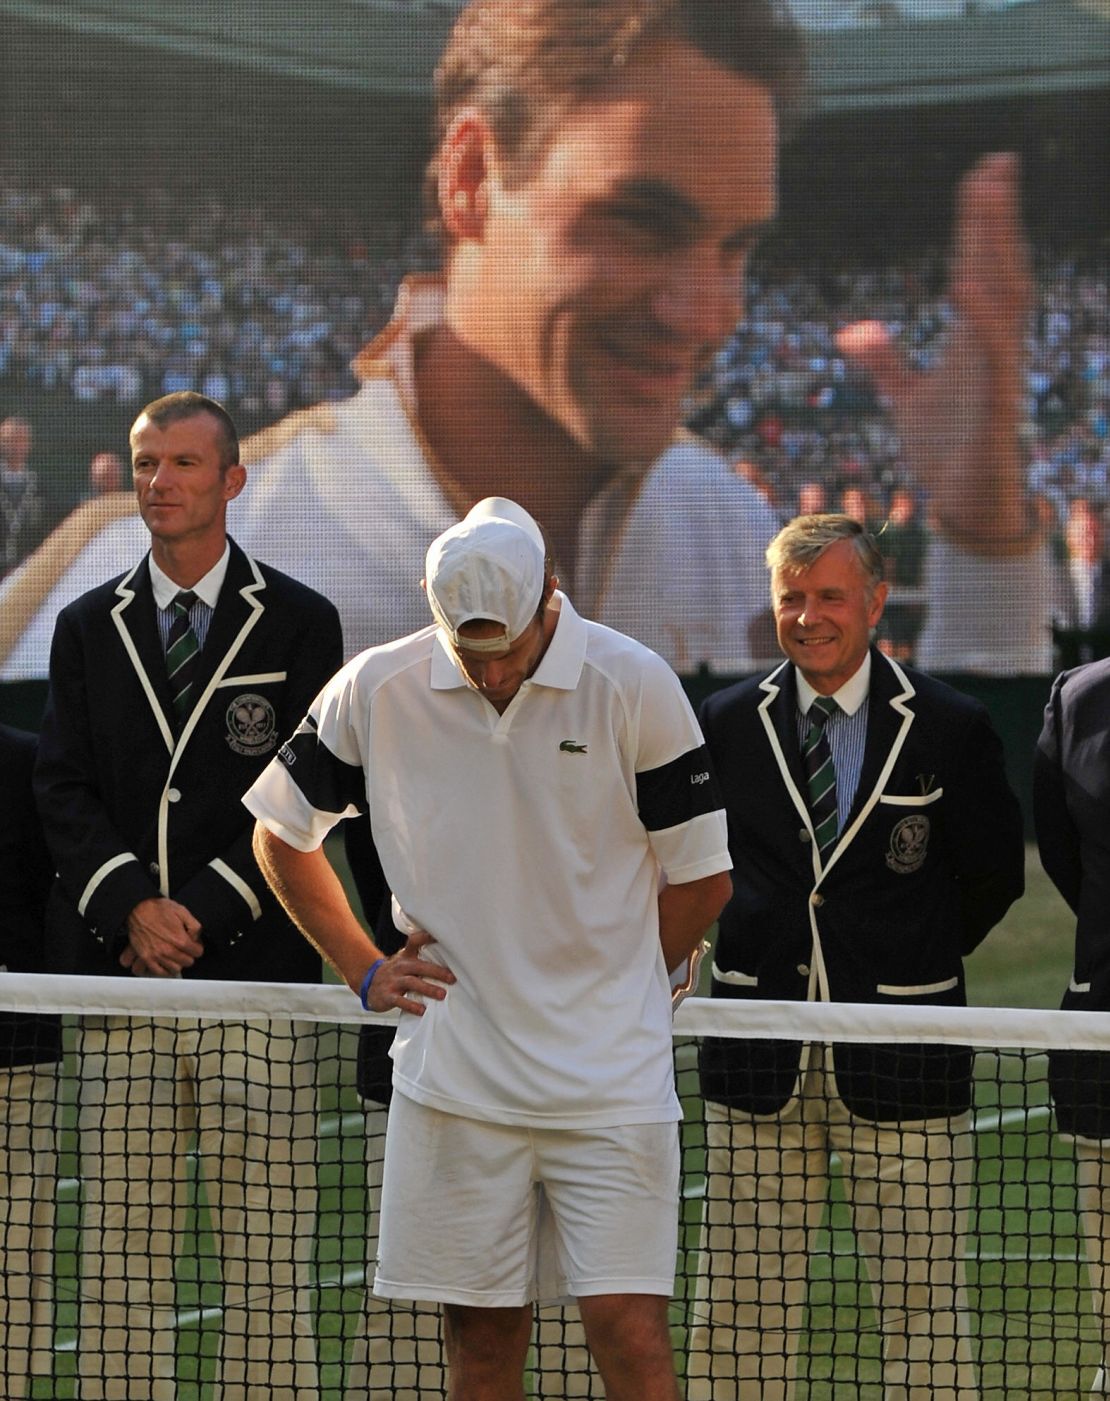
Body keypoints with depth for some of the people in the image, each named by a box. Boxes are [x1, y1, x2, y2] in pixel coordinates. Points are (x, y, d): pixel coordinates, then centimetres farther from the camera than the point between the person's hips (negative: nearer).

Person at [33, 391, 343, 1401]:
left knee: (264, 1241, -4)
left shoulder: (299, 624, 6)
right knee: (122, 1241, 1)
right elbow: (63, 788, 7)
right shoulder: (88, 627, 14)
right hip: (119, 975, 2)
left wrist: (204, 911, -11)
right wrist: (131, 902, -9)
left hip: (254, 970, -2)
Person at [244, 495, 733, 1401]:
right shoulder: (376, 691, 0)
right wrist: (365, 972, 11)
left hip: (611, 1079, -2)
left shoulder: (635, 686, -6)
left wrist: (603, 988, 5)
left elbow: (701, 877, 3)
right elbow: (280, 831, 17)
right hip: (453, 1080, 2)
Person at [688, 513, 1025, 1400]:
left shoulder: (951, 729, -1)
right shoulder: (727, 725, 5)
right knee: (744, 1295, 5)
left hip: (899, 1061, -2)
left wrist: (907, 966, 8)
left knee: (922, 1297, -1)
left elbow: (994, 876, 7)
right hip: (759, 1056, 2)